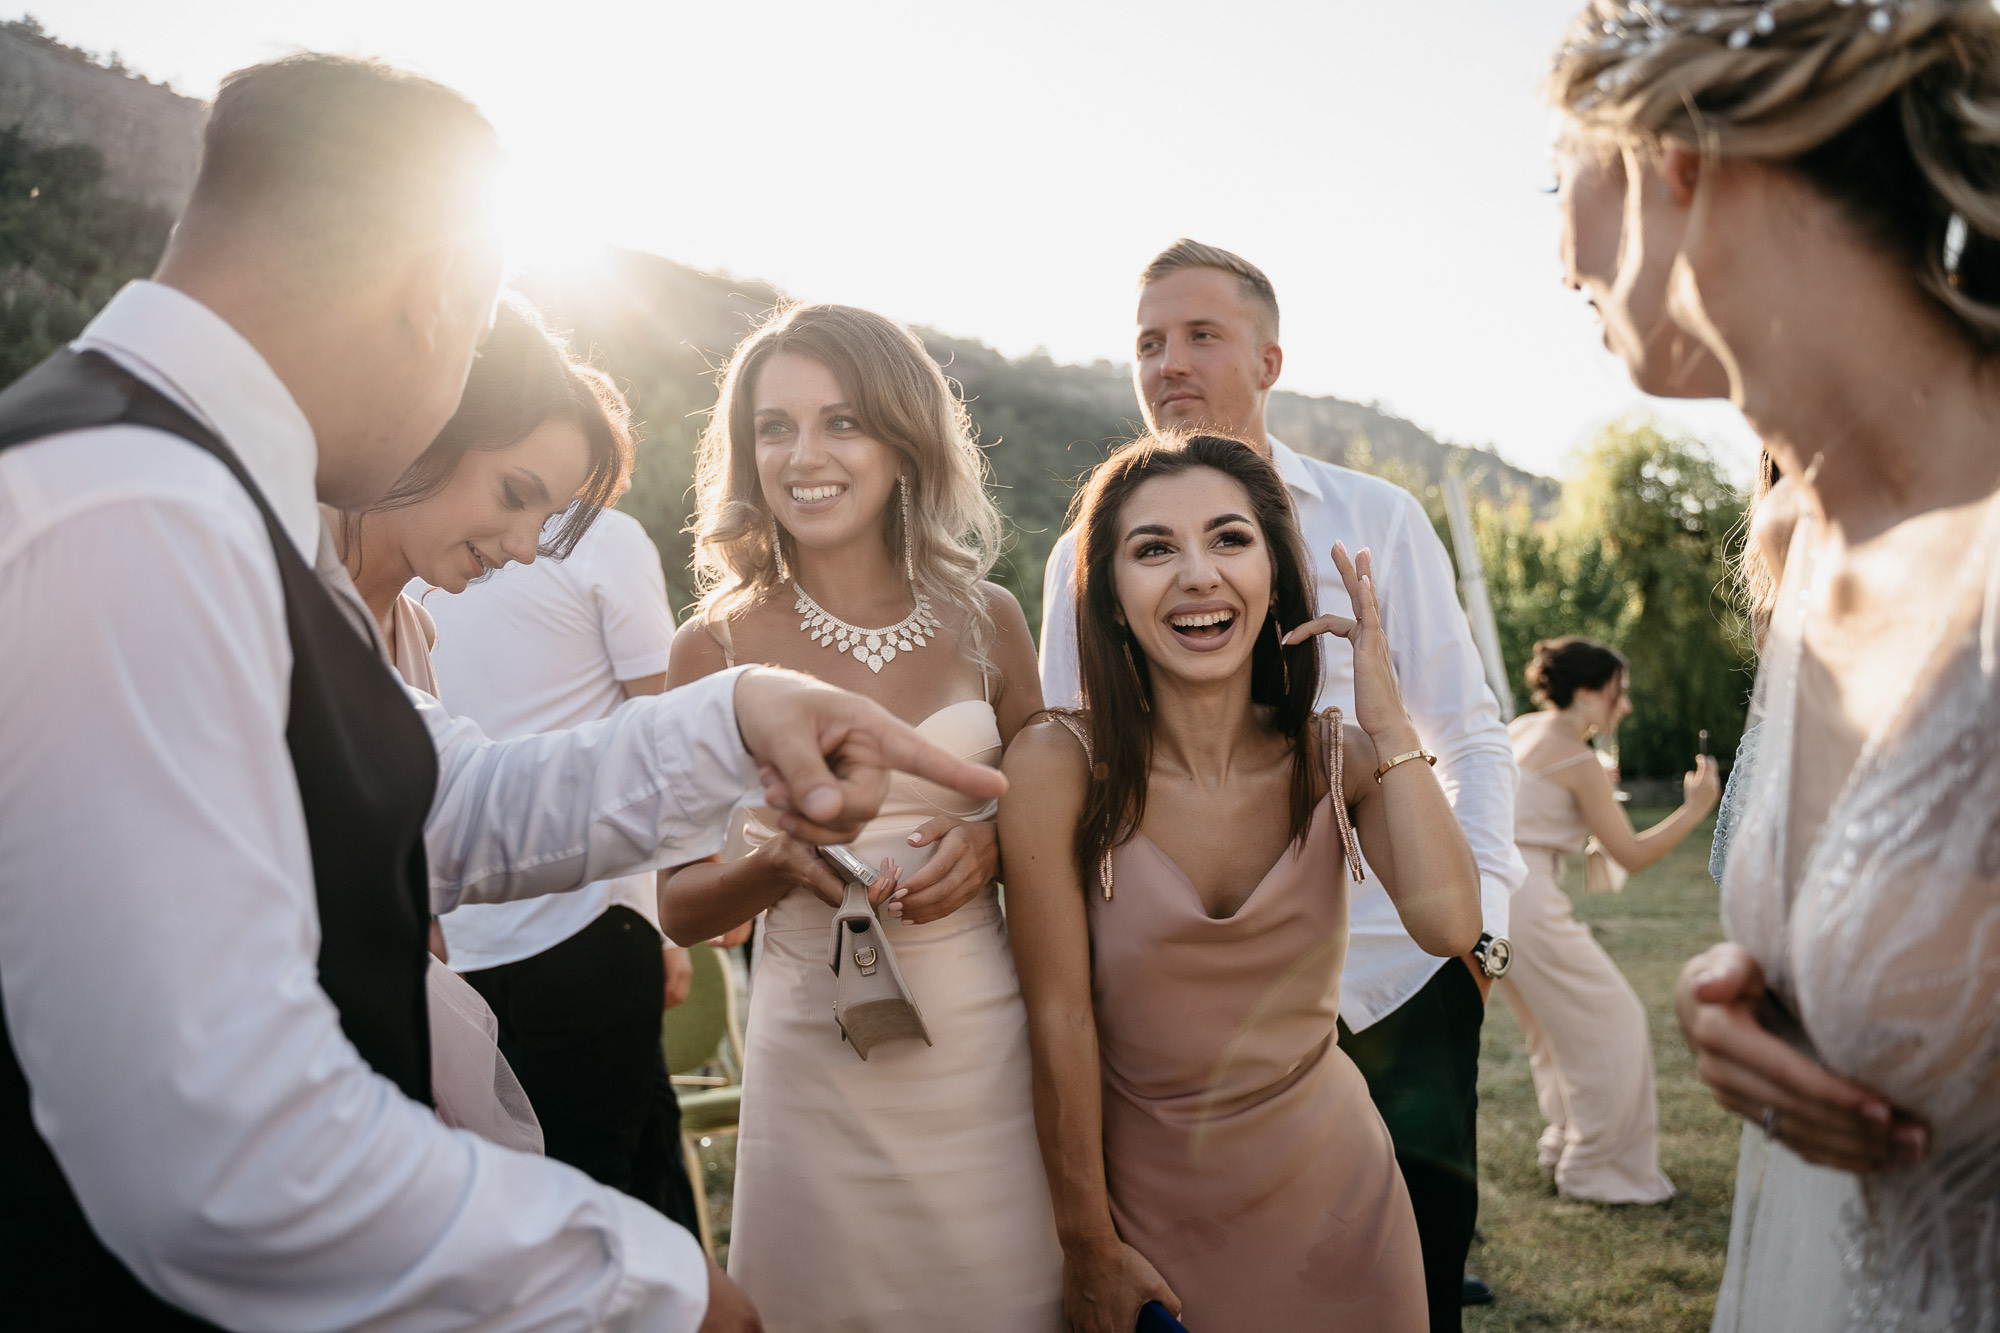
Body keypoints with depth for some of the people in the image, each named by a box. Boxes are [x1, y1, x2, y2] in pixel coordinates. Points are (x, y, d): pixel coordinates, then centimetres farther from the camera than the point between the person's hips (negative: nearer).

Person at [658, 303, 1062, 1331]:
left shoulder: (981, 620, 1)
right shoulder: (717, 647, -4)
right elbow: (679, 907, 1)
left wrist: (992, 843, -8)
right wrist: (776, 865, -18)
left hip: (987, 1044, 2)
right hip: (818, 1062, -1)